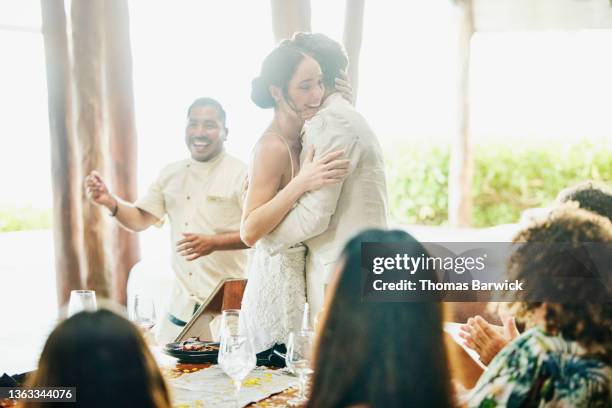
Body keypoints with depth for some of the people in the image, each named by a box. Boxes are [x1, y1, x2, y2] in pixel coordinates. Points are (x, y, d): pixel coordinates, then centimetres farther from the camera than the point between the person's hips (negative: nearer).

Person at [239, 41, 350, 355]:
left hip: (297, 274, 8)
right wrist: (302, 183, -30)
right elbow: (249, 231, -23)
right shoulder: (273, 147, -18)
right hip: (279, 279, -8)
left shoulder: (298, 140, 7)